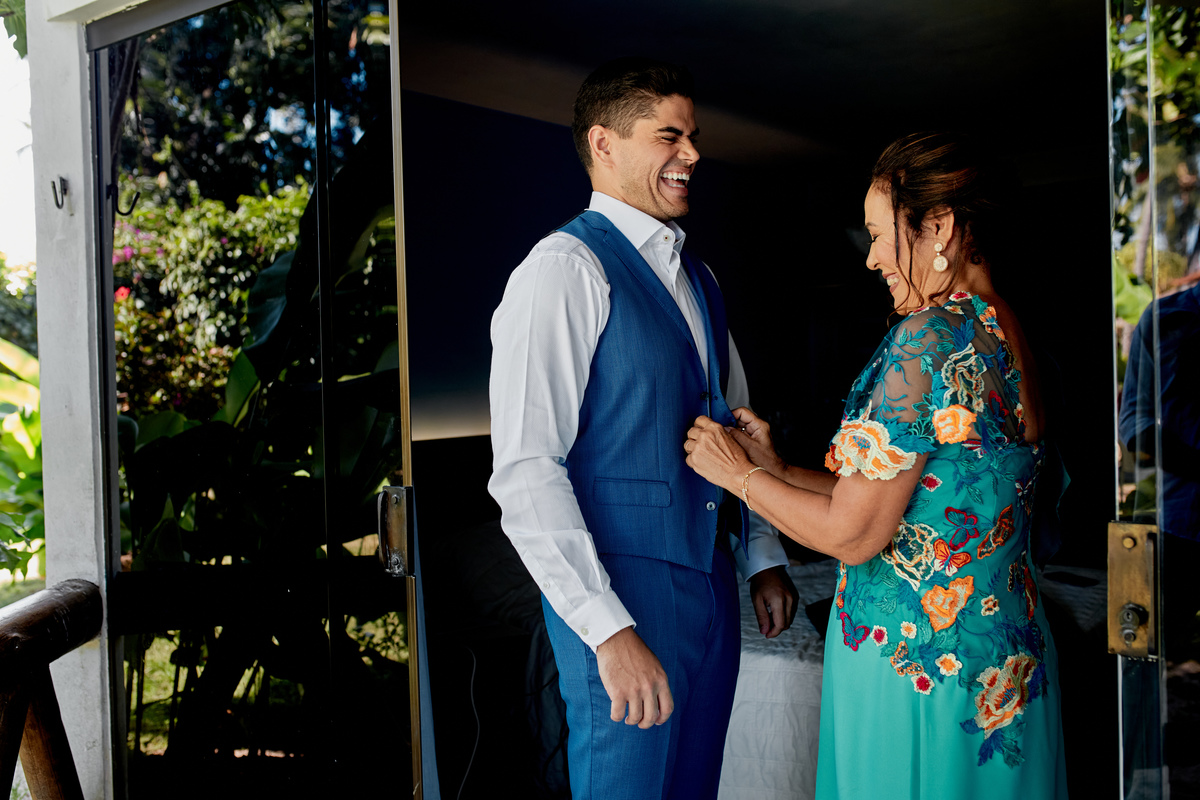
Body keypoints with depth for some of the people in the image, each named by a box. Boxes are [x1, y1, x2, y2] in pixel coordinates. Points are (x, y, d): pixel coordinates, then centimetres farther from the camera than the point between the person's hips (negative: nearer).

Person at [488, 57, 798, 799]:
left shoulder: (698, 277, 14)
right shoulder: (567, 267, -13)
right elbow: (525, 471, -21)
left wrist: (765, 557, 16)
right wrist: (610, 629, -25)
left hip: (711, 585, 8)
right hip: (625, 594, -8)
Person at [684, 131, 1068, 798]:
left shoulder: (930, 338, -20)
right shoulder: (1009, 337, 7)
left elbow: (851, 534, -18)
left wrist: (739, 474, -4)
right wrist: (776, 468, 10)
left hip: (914, 663, -8)